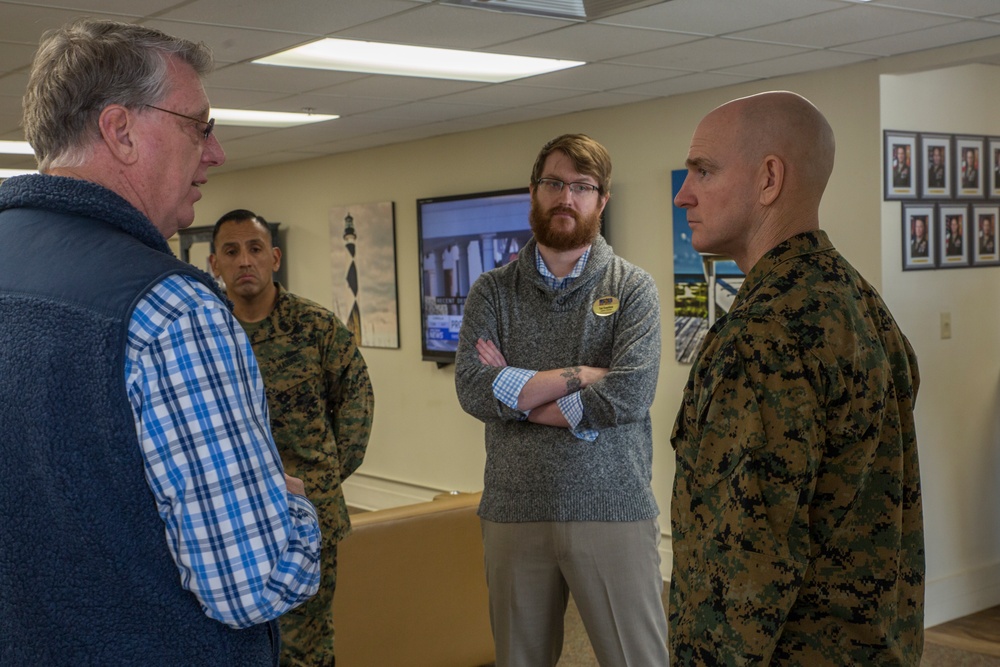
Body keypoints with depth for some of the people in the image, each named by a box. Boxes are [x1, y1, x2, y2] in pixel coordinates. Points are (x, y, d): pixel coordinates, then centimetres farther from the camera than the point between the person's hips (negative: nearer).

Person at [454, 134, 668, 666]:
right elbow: (472, 390, -11)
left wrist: (514, 389, -10)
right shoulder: (492, 291, 5)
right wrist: (584, 373, -14)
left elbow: (631, 393, -16)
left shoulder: (632, 288, -1)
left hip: (614, 510, -2)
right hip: (513, 512, 2)